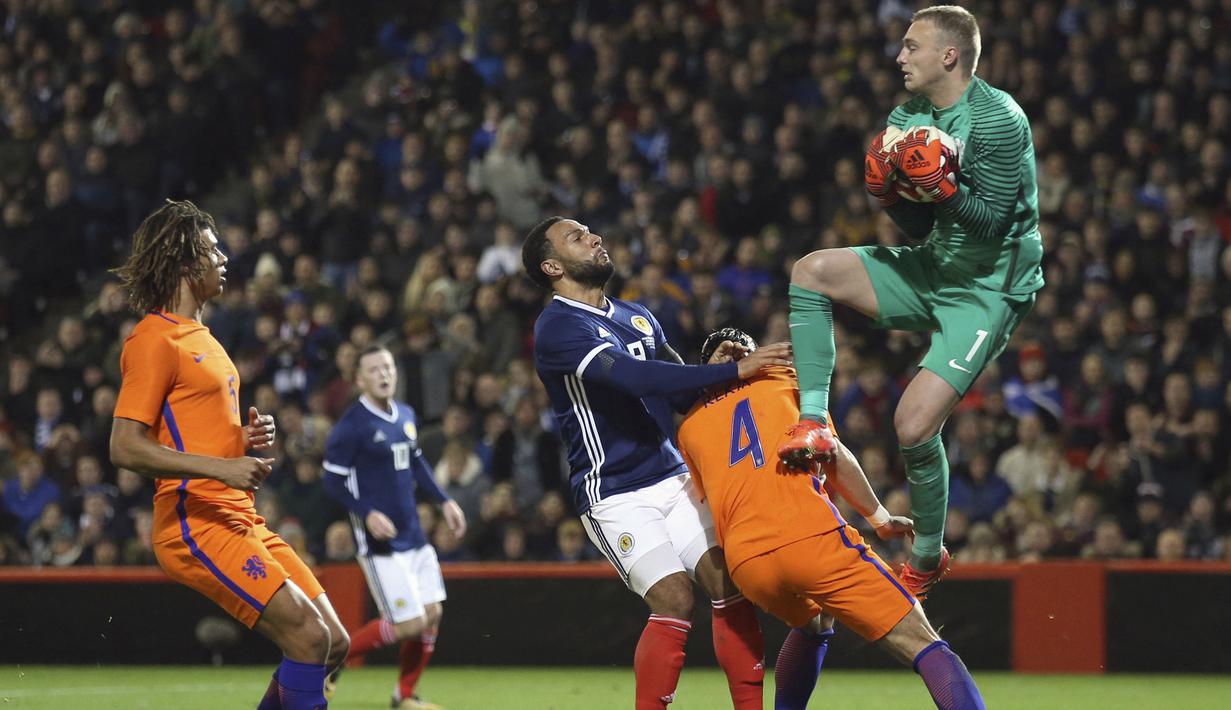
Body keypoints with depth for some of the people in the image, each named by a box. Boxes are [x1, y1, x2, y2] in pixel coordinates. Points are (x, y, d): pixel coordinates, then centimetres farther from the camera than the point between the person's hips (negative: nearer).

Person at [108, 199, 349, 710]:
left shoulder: (201, 337, 21)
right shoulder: (155, 339, -9)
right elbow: (125, 447, -17)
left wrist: (249, 437, 12)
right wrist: (221, 467, -22)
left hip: (241, 520, 10)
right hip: (196, 526, -10)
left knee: (334, 643, 4)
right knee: (309, 637, -18)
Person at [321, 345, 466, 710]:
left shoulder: (406, 416, 9)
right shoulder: (352, 424, -14)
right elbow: (333, 479, -13)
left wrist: (444, 501, 15)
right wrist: (367, 513, -24)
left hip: (413, 536, 8)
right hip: (380, 541, -8)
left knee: (432, 614, 6)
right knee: (409, 623, -11)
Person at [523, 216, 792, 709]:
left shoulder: (638, 317, 16)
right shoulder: (558, 329, -12)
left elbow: (683, 393, 17)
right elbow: (637, 377, -25)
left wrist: (724, 370, -5)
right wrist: (734, 371, -29)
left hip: (672, 478, 7)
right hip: (616, 496, -7)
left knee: (729, 583, -7)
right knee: (674, 599, -18)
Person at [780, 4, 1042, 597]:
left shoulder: (998, 121, -19)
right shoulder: (906, 119, 5)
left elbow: (994, 221, -21)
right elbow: (920, 226, 8)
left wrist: (940, 187, -33)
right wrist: (889, 193, -12)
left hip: (987, 290, -8)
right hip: (931, 269, 8)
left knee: (914, 423, -17)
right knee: (812, 271, -6)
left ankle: (928, 557, 6)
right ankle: (813, 425, -10)